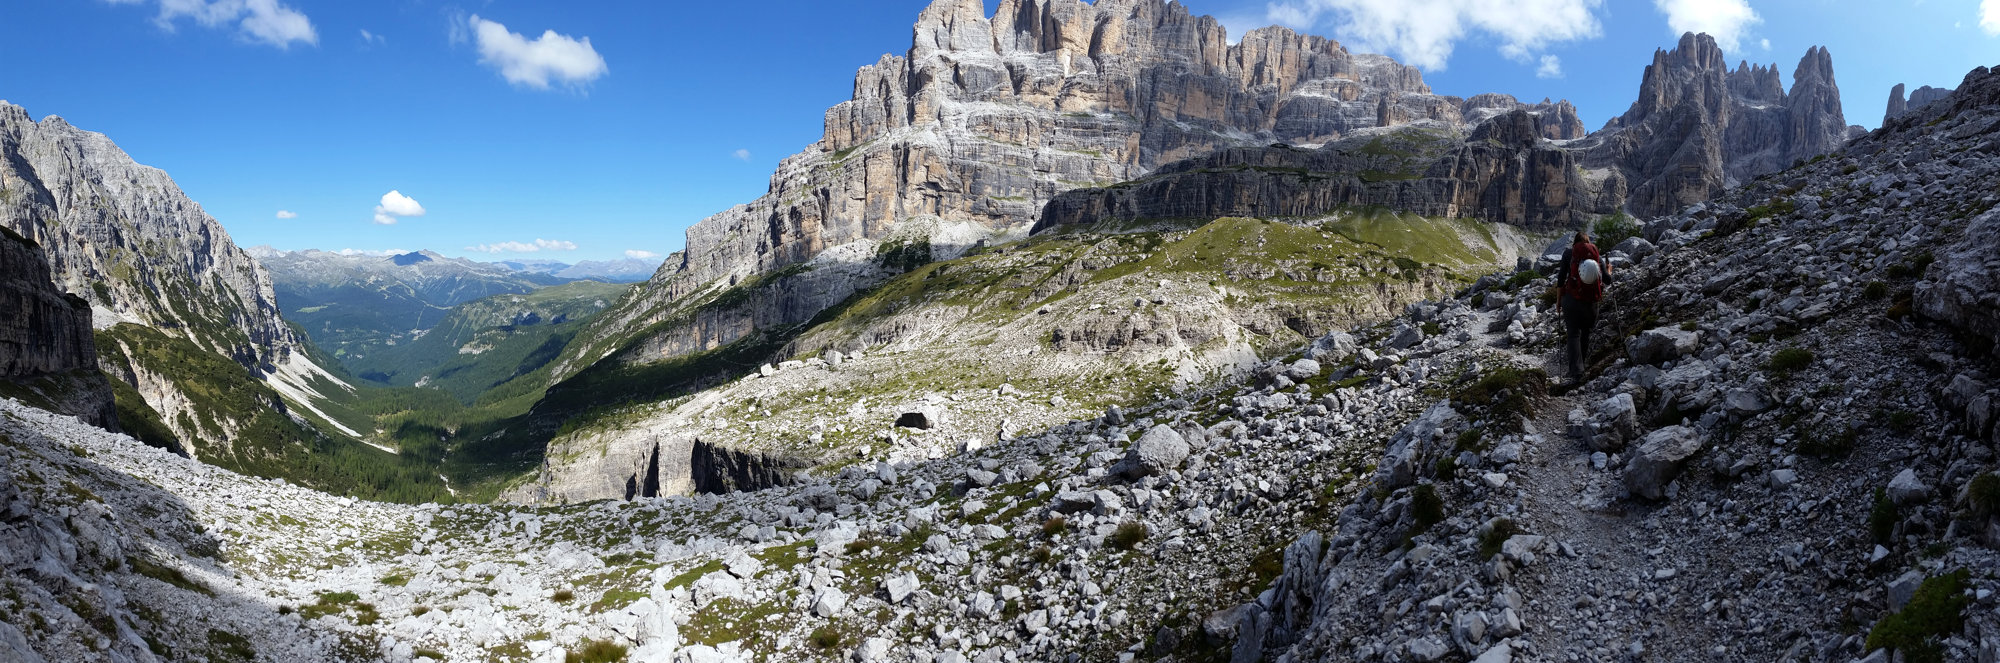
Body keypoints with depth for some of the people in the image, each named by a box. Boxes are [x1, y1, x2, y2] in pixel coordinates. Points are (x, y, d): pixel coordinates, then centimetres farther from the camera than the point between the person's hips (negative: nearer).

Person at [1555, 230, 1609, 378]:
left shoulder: (1569, 253, 0)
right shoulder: (1597, 255, 5)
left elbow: (1561, 278, -3)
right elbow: (1607, 278, 6)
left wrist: (1558, 300, 4)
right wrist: (1609, 270, 30)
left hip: (1571, 298, -2)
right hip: (1591, 301, 2)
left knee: (1573, 334, -1)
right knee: (1585, 332, 20)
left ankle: (1576, 370, -11)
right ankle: (1583, 362, 27)